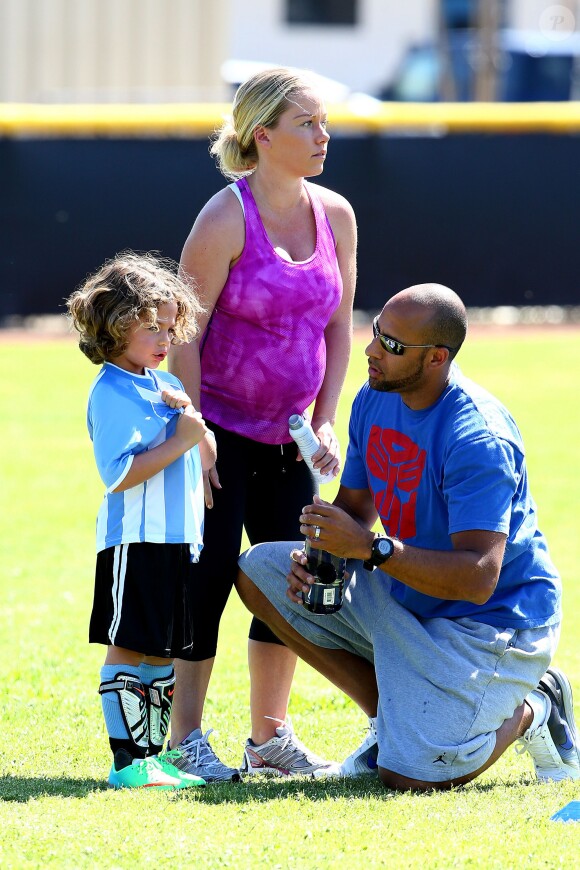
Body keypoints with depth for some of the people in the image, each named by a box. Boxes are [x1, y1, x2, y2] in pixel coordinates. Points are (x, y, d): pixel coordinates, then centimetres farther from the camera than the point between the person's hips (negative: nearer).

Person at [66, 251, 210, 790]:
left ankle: (152, 752, 20)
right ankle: (126, 761, -5)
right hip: (135, 542, -9)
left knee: (164, 651, 13)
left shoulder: (165, 385, 15)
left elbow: (200, 455, 19)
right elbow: (120, 474, -21)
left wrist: (190, 413, 0)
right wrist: (181, 441, -20)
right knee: (128, 648, -6)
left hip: (177, 540, 9)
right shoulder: (111, 393, -12)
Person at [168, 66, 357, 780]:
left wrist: (324, 422, 1)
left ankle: (269, 737, 18)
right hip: (221, 428, -6)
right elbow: (185, 334, -14)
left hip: (288, 435, 6)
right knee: (211, 573, -8)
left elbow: (338, 327, 10)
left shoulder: (334, 214, 2)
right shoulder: (227, 218, -15)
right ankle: (185, 739, 0)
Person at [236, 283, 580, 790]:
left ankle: (532, 709, 8)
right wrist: (320, 554, -13)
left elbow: (478, 579, -33)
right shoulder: (375, 400, -2)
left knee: (411, 777, -22)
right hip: (406, 597, 9)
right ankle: (392, 717, 5)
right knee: (259, 571, 1)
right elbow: (355, 505, 10)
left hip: (492, 622, -8)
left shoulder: (477, 438, -28)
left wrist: (371, 547, -38)